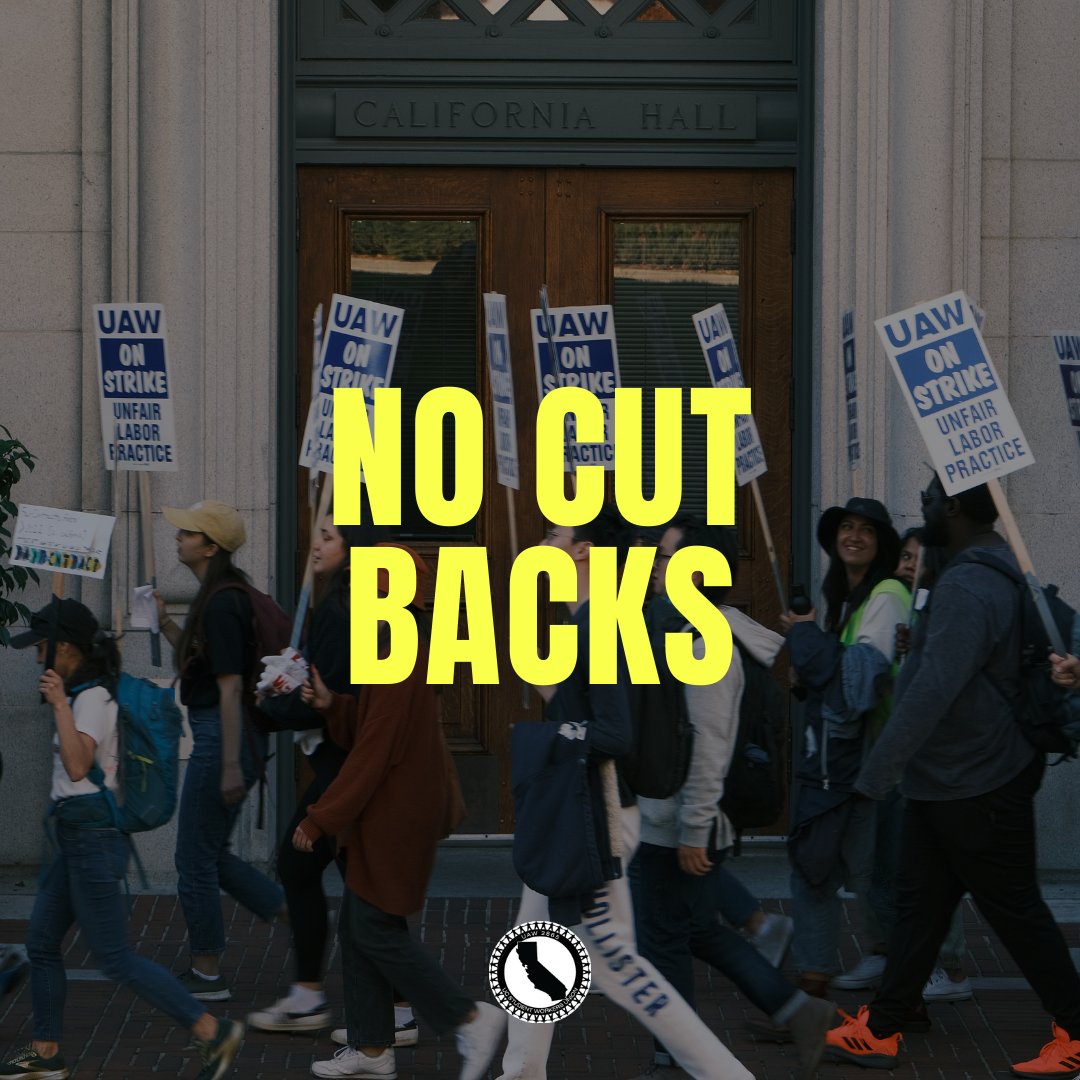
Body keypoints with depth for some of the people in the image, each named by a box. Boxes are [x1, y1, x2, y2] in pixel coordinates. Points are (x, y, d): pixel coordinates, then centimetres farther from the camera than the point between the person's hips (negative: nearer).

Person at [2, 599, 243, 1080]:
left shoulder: (92, 698, -16)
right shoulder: (81, 693, 13)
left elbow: (77, 766, -30)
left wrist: (60, 704, -29)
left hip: (93, 837, -10)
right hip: (75, 838, 10)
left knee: (116, 960, -8)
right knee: (41, 944, 14)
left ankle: (213, 1031, -7)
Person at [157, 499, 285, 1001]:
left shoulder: (221, 605, -19)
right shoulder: (219, 596, 12)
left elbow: (229, 686, -22)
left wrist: (231, 765, -23)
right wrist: (165, 624, 14)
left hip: (223, 735, -10)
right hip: (217, 735, 10)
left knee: (195, 858, 1)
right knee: (210, 853, 18)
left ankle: (207, 974, 12)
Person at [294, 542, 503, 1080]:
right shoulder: (410, 650, 12)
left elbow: (373, 751, -22)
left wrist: (320, 818, -18)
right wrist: (332, 705, -1)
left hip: (395, 818, -10)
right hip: (394, 811, 10)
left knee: (375, 929, -5)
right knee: (357, 927, 13)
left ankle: (470, 1017, -1)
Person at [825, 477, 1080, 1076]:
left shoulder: (966, 589, -27)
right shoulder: (1005, 570, 6)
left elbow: (934, 690, -32)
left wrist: (877, 772, -29)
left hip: (978, 785, -10)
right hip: (941, 779, 10)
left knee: (1015, 910, 2)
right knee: (919, 902, 13)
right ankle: (884, 1027, 20)